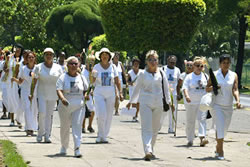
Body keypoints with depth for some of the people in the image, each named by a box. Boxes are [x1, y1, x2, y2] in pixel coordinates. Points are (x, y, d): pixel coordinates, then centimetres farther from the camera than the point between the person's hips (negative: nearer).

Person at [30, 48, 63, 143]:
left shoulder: (58, 68, 5)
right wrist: (32, 93, -7)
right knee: (42, 113, -15)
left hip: (53, 95, 2)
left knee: (49, 115, 4)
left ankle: (47, 136, 8)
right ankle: (41, 133, 1)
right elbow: (34, 81, 0)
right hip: (41, 94, -2)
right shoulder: (39, 67, 1)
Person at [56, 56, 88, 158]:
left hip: (79, 107, 1)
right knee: (64, 127, 11)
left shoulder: (81, 77, 6)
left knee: (77, 126, -11)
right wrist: (62, 99, -35)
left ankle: (77, 149, -14)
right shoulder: (63, 78, -4)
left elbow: (86, 90, 18)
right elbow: (59, 90, -16)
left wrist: (85, 96, -2)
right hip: (65, 107, -1)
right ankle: (64, 146, 32)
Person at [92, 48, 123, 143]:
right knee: (101, 115, -15)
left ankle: (104, 136, 14)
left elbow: (117, 81, 8)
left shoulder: (113, 67, 5)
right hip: (99, 93, -2)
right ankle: (100, 136, -2)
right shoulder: (96, 67, 1)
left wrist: (120, 93, 2)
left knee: (108, 117, 4)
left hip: (110, 94, 2)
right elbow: (92, 81, 2)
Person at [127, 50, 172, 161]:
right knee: (146, 127, -13)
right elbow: (137, 88, 14)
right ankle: (147, 151, -24)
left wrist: (169, 101, 0)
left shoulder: (161, 73, 6)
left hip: (158, 103, 2)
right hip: (145, 103, -2)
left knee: (155, 128, 10)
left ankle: (151, 151, 24)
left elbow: (166, 88, 9)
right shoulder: (143, 74, 3)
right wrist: (131, 101, 21)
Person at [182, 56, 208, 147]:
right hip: (191, 102, -1)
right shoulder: (189, 77, -1)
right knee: (190, 122, 6)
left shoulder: (205, 76, 8)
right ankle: (190, 140, 18)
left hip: (202, 102, 1)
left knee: (202, 119, -14)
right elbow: (185, 87, -11)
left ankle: (202, 138, -23)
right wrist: (186, 96, -29)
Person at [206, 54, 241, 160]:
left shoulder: (234, 75, 3)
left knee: (224, 129, 12)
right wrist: (213, 87, -19)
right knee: (220, 127, -15)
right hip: (217, 105, -3)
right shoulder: (214, 75, -1)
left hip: (228, 106, 3)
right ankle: (220, 151, -11)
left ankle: (218, 147, 32)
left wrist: (237, 101, -25)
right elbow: (207, 89, 3)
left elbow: (235, 90, -7)